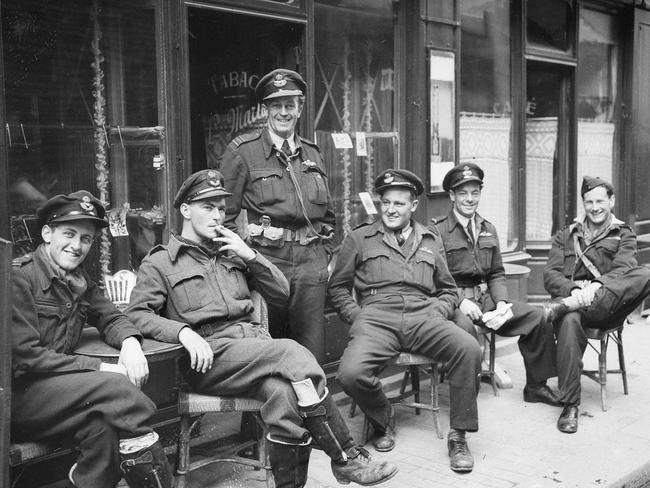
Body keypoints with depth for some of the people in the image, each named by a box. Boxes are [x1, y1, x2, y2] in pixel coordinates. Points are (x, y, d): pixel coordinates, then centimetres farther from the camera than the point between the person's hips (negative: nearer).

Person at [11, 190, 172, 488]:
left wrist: (130, 342, -8)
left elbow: (111, 317, 17)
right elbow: (24, 357, -17)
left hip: (55, 389, 6)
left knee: (104, 426, -24)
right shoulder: (18, 276, -11)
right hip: (16, 394, -6)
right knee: (113, 386, -24)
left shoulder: (79, 282, 11)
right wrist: (100, 369, -20)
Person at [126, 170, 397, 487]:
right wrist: (183, 332, -20)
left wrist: (249, 255, 5)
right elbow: (137, 314, -3)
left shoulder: (232, 252, 25)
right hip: (210, 355, -4)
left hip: (252, 343, 4)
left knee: (285, 392, -32)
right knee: (291, 353, -28)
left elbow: (281, 294, 19)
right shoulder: (160, 263, 11)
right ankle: (346, 458, -21)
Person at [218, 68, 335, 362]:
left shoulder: (312, 154, 17)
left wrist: (325, 253, 14)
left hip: (311, 264, 4)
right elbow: (224, 214, 0)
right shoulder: (242, 152, 1)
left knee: (312, 358, 5)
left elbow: (327, 214, 24)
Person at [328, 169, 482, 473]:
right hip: (376, 317, -1)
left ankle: (458, 435, -12)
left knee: (469, 349, -29)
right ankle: (382, 421, 4)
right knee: (350, 373, -31)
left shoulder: (431, 242, 25)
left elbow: (448, 290, 26)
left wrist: (437, 314, 5)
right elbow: (338, 288, 15)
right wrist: (358, 318, -1)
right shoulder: (359, 239, 18)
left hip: (422, 316, 2)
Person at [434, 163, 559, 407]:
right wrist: (461, 301, -20)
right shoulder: (438, 231, -4)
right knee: (463, 325, -38)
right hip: (453, 300, -6)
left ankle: (536, 386, 6)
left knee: (537, 317, -9)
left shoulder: (488, 230, 16)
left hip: (486, 298, 6)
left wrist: (501, 302, -3)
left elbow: (497, 274, 16)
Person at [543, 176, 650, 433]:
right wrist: (573, 289, -17)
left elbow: (623, 270, -5)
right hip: (570, 294, 0)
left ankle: (569, 305, -41)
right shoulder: (566, 235, 20)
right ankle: (570, 405, -31)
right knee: (569, 321, -38)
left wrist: (597, 287, -27)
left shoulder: (624, 235, 16)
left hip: (608, 305, 0)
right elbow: (550, 275, 6)